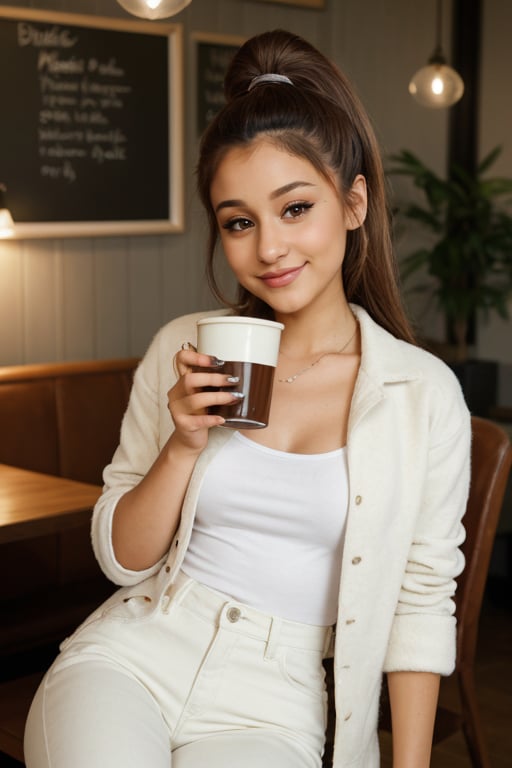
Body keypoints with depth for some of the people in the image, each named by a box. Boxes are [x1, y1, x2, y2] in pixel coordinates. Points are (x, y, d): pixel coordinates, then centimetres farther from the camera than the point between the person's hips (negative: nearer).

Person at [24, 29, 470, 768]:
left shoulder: (425, 393, -4)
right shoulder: (183, 350, 3)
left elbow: (422, 602, 1)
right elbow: (120, 558, 6)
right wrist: (184, 445, -10)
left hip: (271, 702, 0)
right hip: (132, 657, 1)